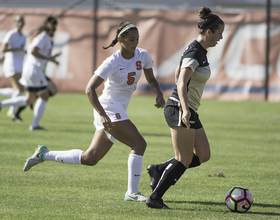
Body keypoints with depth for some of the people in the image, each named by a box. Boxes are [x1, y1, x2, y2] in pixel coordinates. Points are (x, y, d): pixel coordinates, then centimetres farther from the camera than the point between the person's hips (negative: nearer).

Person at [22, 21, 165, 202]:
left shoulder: (142, 56, 2)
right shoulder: (112, 62, -17)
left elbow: (151, 80, 17)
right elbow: (90, 89, -20)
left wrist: (159, 93, -5)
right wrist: (102, 115, -30)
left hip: (119, 111, 8)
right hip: (108, 109, -8)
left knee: (89, 159, 9)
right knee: (139, 143, -19)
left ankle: (45, 154, 21)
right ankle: (132, 193, -13)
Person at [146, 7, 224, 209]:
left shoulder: (200, 50, 12)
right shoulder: (194, 54, -18)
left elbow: (177, 74, 26)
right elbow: (181, 83, -30)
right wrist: (185, 110, -44)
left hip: (189, 111, 10)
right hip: (180, 110, -10)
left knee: (203, 155, 7)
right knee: (184, 160, -6)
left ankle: (158, 170, 15)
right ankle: (155, 199, -1)